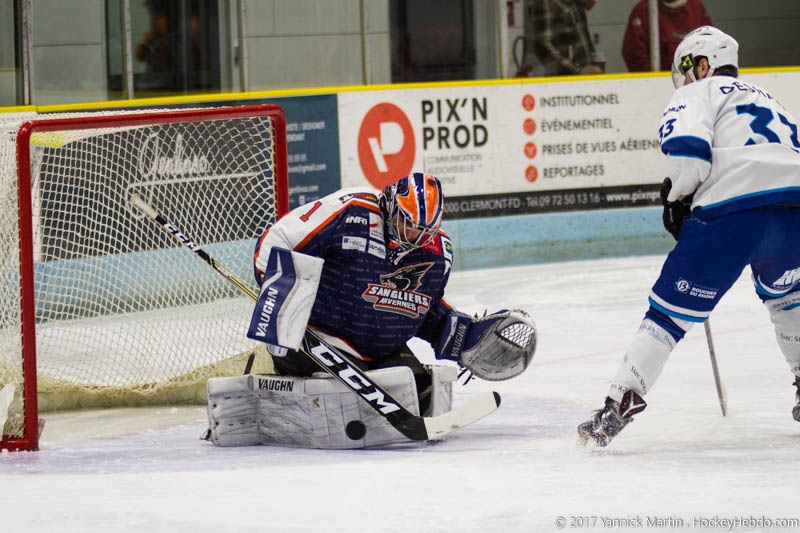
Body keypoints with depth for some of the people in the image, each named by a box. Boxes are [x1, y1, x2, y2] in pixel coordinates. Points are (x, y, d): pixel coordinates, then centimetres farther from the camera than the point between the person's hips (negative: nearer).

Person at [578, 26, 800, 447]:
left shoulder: (698, 94, 14)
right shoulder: (765, 100, 36)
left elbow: (689, 149, -6)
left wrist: (677, 201, 10)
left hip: (733, 210, -6)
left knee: (671, 309, 0)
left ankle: (619, 404, -6)